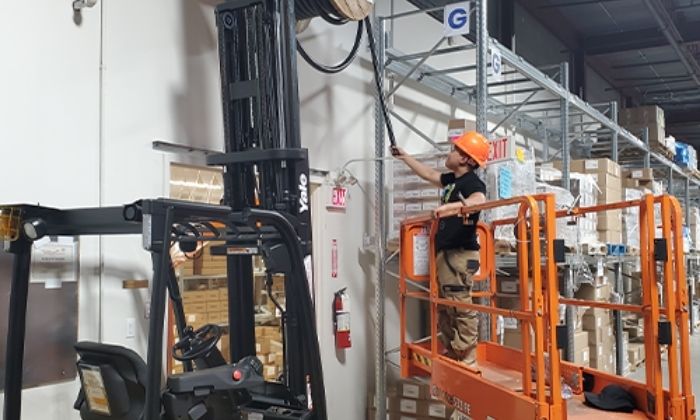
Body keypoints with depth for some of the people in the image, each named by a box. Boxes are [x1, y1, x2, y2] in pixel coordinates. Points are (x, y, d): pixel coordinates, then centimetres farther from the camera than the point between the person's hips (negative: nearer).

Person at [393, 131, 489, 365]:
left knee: (461, 308, -10)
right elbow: (428, 174, 32)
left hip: (460, 254, -10)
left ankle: (468, 362, -5)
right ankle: (451, 356, 23)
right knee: (444, 309, 15)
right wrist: (403, 156, 38)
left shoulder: (472, 182, -12)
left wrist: (449, 206, -46)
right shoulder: (453, 179, 17)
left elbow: (479, 200, -34)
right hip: (446, 252, 10)